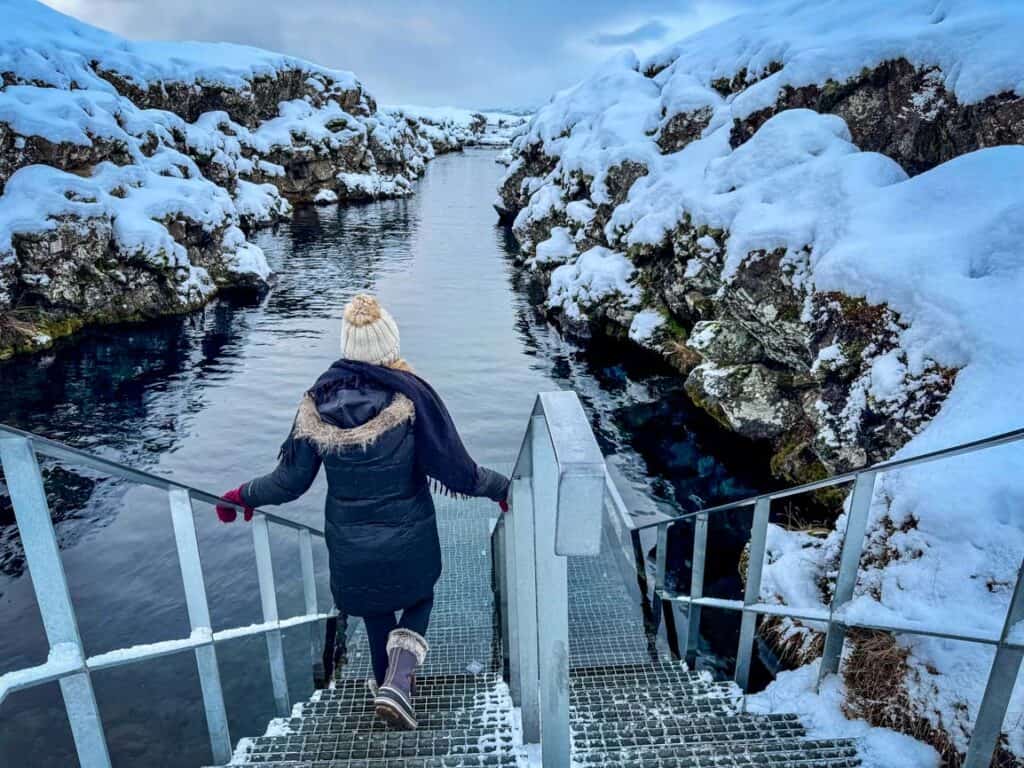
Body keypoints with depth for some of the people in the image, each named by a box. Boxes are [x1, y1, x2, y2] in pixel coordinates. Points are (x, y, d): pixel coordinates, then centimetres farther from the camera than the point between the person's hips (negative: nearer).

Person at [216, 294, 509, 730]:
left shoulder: (317, 402, -12)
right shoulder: (410, 395, -20)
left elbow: (291, 481, -7)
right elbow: (453, 468, -18)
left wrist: (244, 495, 12)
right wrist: (503, 488, -1)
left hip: (351, 547, 3)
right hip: (409, 542, -2)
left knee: (376, 612, 28)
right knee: (418, 600, 26)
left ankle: (389, 684, 46)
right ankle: (397, 683, 8)